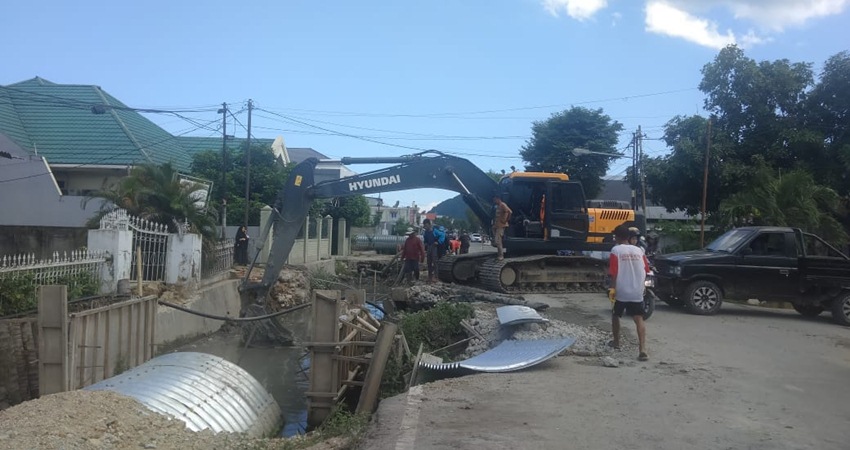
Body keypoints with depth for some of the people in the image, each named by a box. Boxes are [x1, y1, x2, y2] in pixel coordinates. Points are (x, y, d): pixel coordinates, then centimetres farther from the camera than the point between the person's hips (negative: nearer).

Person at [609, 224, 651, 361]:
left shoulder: (616, 250, -5)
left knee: (615, 315, 20)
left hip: (621, 292, -2)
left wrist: (612, 288, -8)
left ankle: (616, 342, 33)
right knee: (639, 319, -3)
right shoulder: (639, 251, 8)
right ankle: (642, 349, -18)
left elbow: (613, 272, -12)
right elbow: (646, 271, 12)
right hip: (637, 292, 3)